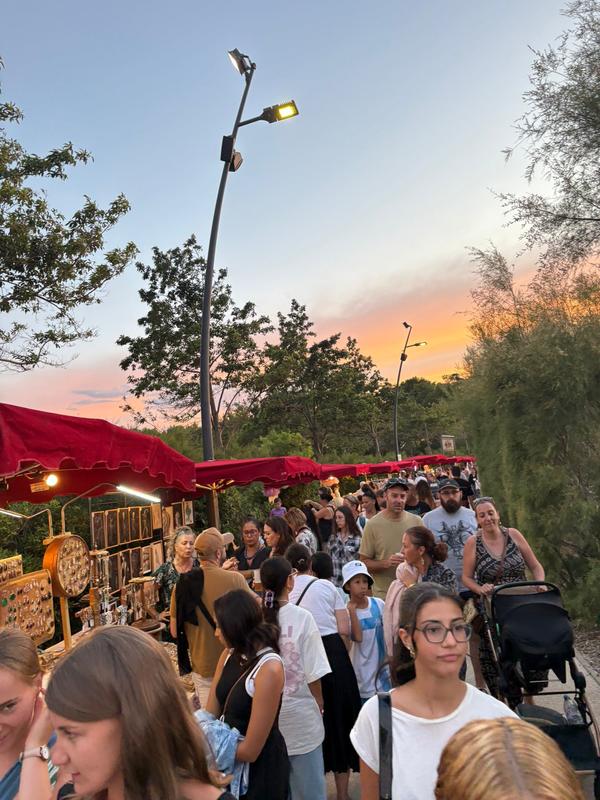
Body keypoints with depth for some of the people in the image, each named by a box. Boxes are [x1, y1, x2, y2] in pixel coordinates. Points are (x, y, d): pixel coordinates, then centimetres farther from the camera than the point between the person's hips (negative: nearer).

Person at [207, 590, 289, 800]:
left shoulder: (269, 669, -28)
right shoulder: (229, 655, -5)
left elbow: (250, 750, -24)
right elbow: (210, 714, -3)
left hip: (261, 767, -6)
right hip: (231, 759, 6)